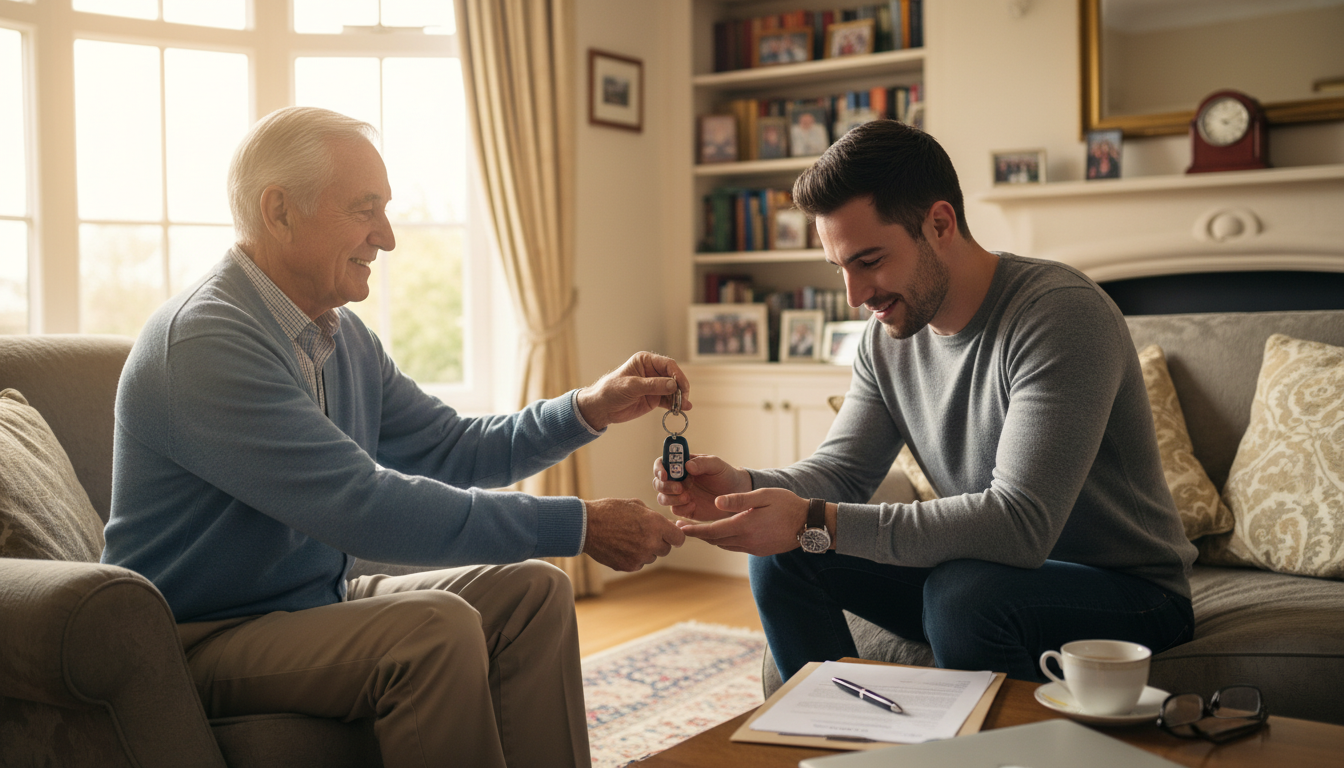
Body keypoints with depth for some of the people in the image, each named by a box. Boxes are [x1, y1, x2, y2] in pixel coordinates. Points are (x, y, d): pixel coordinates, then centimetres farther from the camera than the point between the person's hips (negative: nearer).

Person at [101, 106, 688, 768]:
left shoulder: (343, 335, 7)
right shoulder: (204, 339, -23)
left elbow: (449, 450, 12)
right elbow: (364, 505, -30)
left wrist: (590, 409, -4)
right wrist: (579, 527, -27)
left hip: (317, 602, 9)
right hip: (206, 641, -8)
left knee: (531, 592, -4)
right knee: (435, 627, -29)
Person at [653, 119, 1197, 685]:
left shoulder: (1063, 314, -25)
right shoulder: (888, 334, -1)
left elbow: (1020, 522, -33)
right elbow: (841, 471, 2)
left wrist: (815, 523, -36)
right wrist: (744, 487, -21)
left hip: (1126, 589, -6)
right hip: (987, 569, 7)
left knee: (964, 591, -36)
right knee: (783, 559, -4)